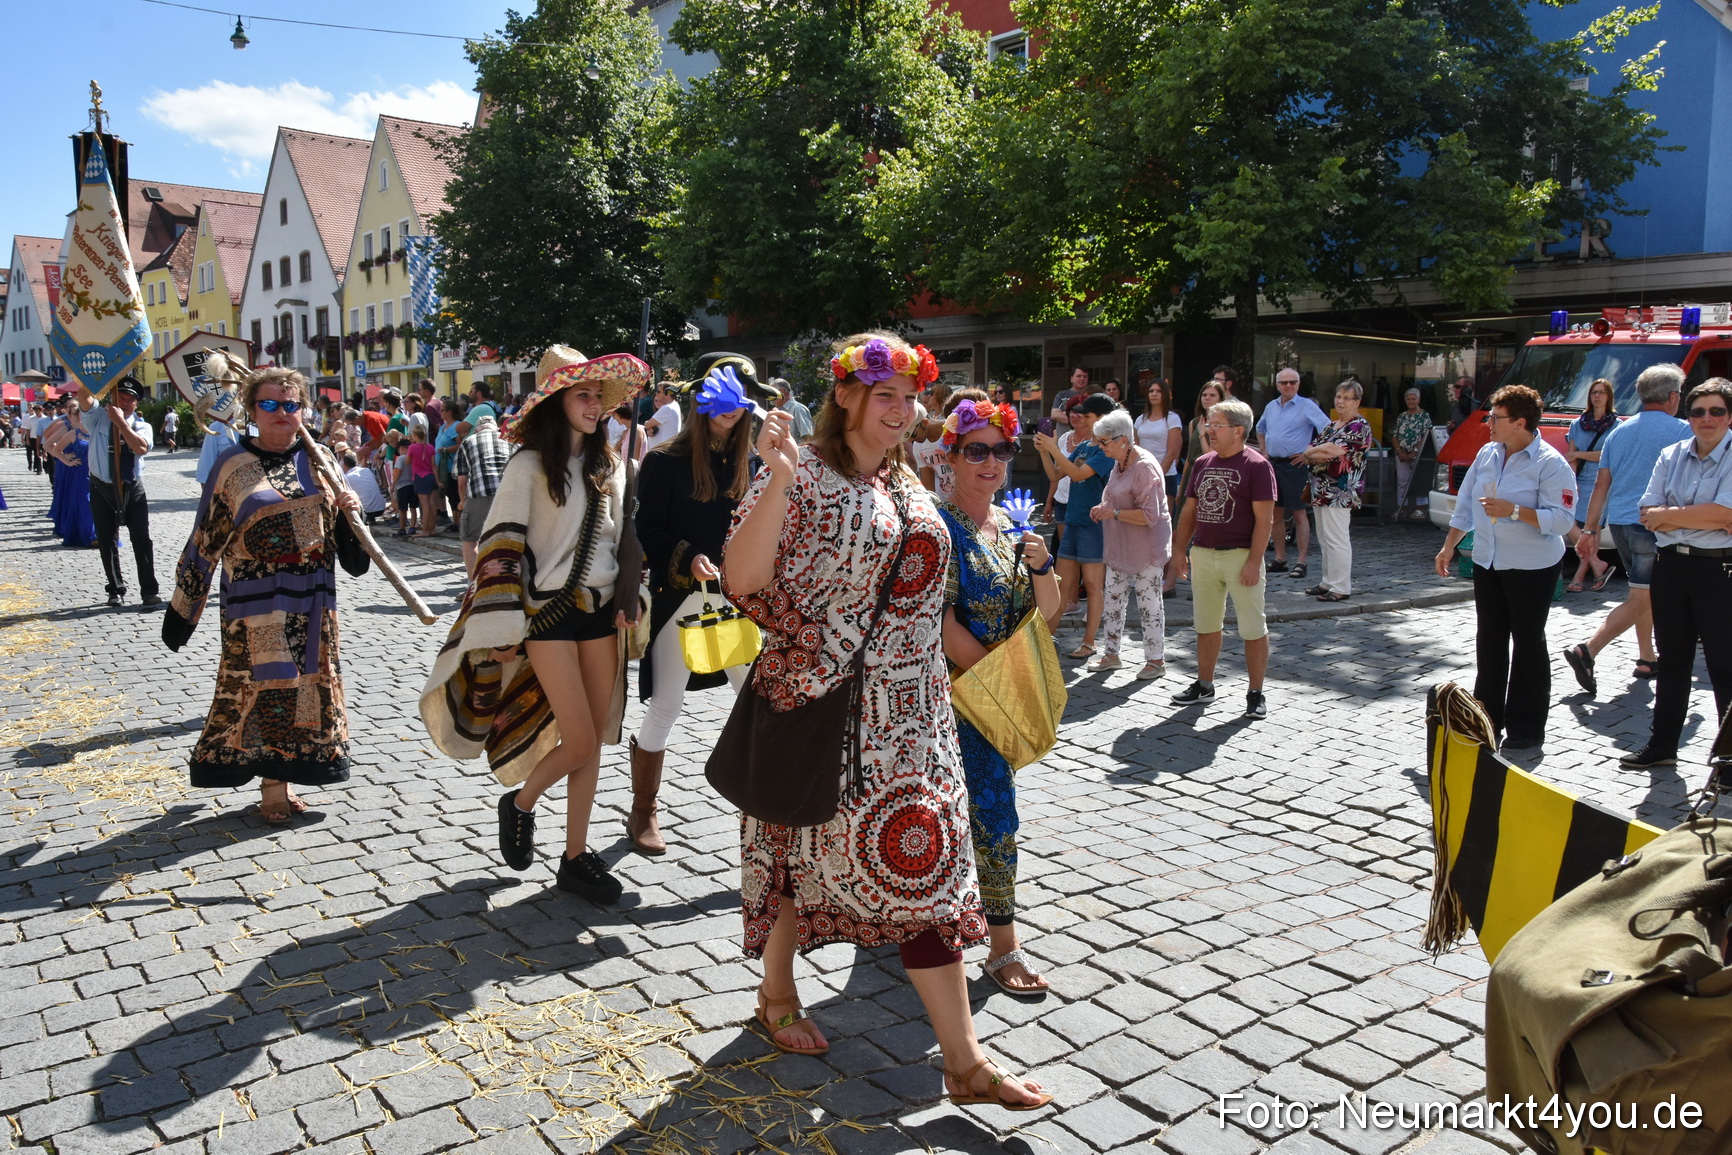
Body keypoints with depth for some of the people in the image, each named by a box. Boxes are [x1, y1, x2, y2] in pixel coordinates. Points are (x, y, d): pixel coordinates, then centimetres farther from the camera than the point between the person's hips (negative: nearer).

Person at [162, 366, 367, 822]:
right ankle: (271, 785, 10)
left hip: (311, 599, 4)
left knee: (307, 684, 6)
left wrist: (349, 509, -8)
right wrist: (183, 605, 1)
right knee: (262, 686, -3)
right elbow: (205, 540, 1)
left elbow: (342, 529, 15)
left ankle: (283, 776, 21)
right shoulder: (233, 466, -1)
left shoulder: (319, 459, 8)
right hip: (254, 603, -3)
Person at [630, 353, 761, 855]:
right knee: (664, 710, 4)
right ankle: (642, 813, 21)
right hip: (680, 601, -4)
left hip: (735, 601, 4)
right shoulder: (666, 461, -5)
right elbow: (647, 531, -7)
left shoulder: (746, 463, 10)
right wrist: (687, 560, -22)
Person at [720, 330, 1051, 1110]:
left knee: (925, 863, 5)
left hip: (910, 714, 6)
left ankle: (964, 1059, 11)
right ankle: (776, 992, 38)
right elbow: (741, 579, -22)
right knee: (807, 847, 10)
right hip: (824, 705, -6)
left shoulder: (907, 486, 12)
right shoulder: (803, 476, -10)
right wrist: (778, 481, -32)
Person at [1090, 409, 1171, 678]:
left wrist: (1113, 513, -23)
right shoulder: (1120, 463, 8)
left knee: (1149, 602, 1)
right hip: (1119, 547, 9)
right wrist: (1103, 509, 6)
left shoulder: (1145, 467, -21)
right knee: (1113, 600, 12)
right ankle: (1110, 653, 23)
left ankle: (1156, 659, 12)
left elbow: (1150, 515, -25)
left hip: (1146, 549, -9)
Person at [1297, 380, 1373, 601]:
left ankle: (1341, 588, -4)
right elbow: (1312, 446, 11)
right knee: (1324, 539, 13)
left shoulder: (1359, 426, -8)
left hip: (1339, 493, -9)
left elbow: (1334, 449, -19)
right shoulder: (1331, 425, 19)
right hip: (1321, 490, 9)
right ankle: (1328, 582, 21)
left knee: (1336, 539, -8)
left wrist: (1309, 454, -3)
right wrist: (1316, 455, -12)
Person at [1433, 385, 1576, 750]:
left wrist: (1513, 511, -27)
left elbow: (1562, 519, -21)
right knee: (1489, 642, 12)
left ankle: (1526, 729, 9)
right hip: (1487, 563, 7)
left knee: (1528, 645, 1)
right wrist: (1448, 547, 13)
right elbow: (1465, 506, 15)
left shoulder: (1550, 464, -13)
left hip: (1532, 568, -7)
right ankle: (1487, 720, 22)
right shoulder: (1487, 454, 8)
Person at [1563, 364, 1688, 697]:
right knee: (1640, 600, -6)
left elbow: (1601, 484, 11)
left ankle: (1646, 659, 26)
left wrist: (1590, 529, 13)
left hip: (1619, 522, 7)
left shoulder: (1619, 431, 11)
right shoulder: (1680, 431, -7)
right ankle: (1587, 651, -19)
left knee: (1644, 593, 20)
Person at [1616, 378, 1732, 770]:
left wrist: (1669, 515, -9)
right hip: (1671, 565, 5)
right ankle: (1662, 745, 24)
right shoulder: (1672, 456, 8)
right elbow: (1649, 514, 1)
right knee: (1672, 661, 14)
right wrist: (1699, 517, -13)